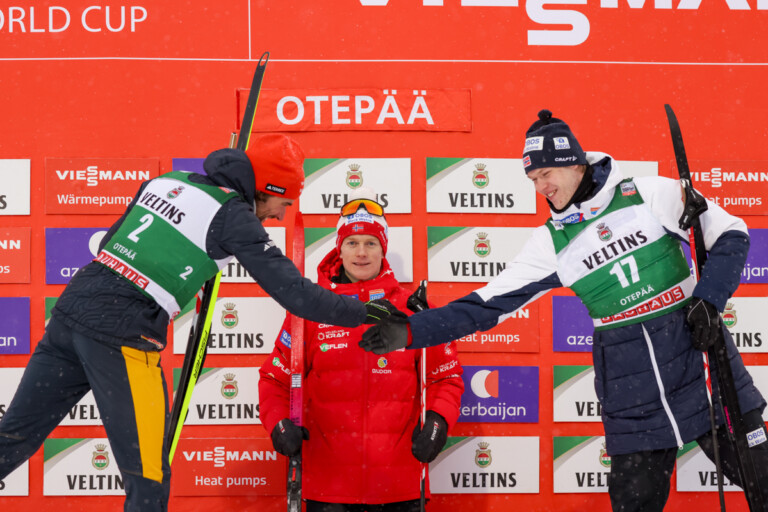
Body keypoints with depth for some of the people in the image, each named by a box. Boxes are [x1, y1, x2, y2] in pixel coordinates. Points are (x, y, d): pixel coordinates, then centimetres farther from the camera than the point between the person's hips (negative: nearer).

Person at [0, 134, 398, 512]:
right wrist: (363, 313, 1)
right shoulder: (234, 217, -4)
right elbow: (295, 294, -9)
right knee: (148, 479, 2)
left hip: (73, 304, 7)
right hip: (122, 336, -7)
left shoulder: (169, 181, 16)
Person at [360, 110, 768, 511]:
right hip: (630, 386, 2)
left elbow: (730, 235, 3)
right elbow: (487, 305, 2)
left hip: (698, 348, -2)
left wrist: (709, 300, -11)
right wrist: (409, 331, -7)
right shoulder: (551, 243, 3)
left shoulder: (652, 196, -3)